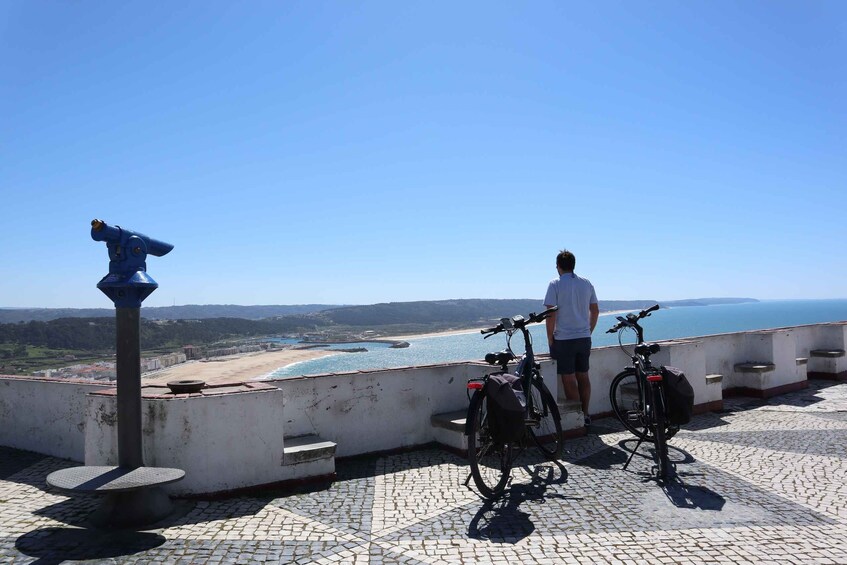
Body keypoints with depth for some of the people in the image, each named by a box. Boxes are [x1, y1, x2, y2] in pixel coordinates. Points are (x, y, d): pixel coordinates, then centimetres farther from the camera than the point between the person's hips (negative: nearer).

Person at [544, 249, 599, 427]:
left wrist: (550, 339, -5)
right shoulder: (587, 284, 8)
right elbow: (595, 310, 12)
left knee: (569, 380, 0)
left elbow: (551, 314, -13)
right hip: (584, 338, 6)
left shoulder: (555, 285, -9)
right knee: (583, 377, 14)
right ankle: (585, 415, 21)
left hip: (564, 339, -5)